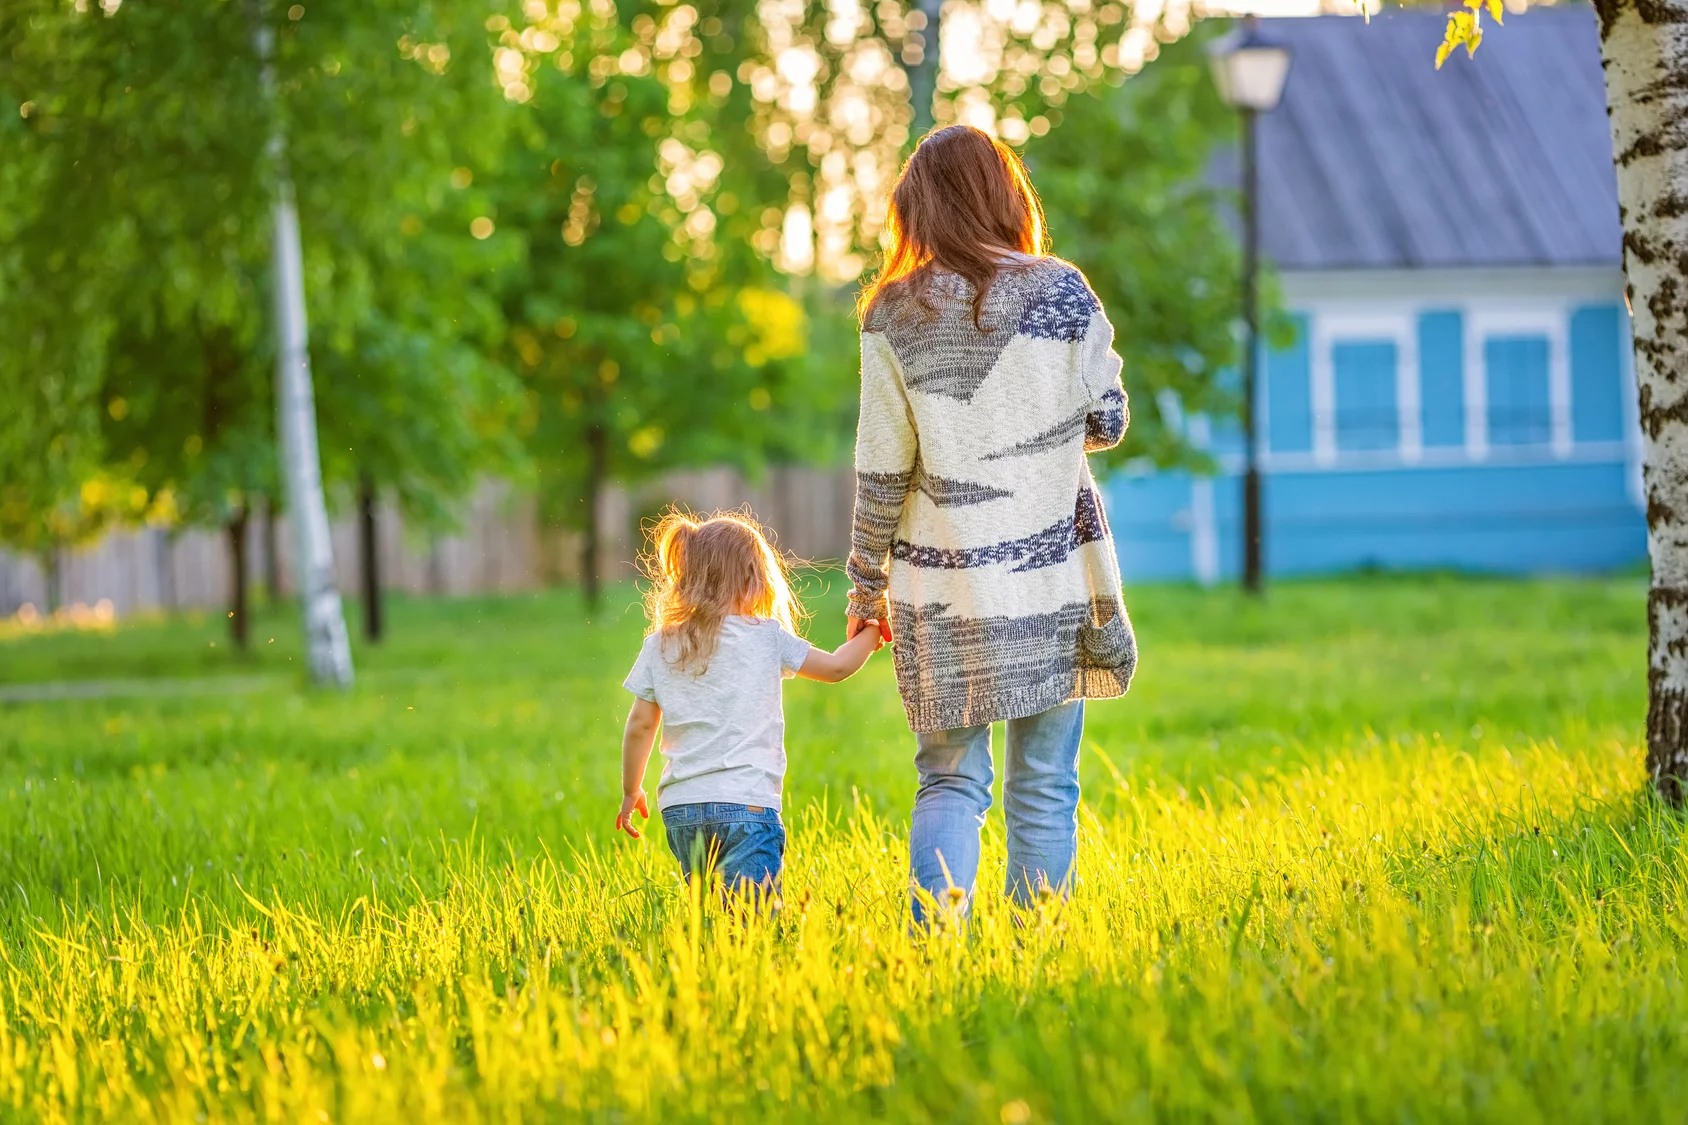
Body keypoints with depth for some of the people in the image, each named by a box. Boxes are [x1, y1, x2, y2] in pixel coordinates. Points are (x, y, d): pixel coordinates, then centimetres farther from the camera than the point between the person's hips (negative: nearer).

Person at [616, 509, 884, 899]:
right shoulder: (766, 637, 0)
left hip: (679, 809, 4)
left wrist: (631, 790, 24)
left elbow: (640, 726, 11)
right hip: (745, 806, -4)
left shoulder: (660, 646, 8)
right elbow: (836, 667, 10)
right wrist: (870, 636, 30)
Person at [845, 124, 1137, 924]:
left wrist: (867, 584, 8)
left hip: (942, 587, 0)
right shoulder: (1060, 292, -3)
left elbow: (882, 466, -1)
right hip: (1050, 573, 0)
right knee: (1044, 785, 8)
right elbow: (1108, 423, 5)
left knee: (950, 781, 8)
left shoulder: (895, 316, -2)